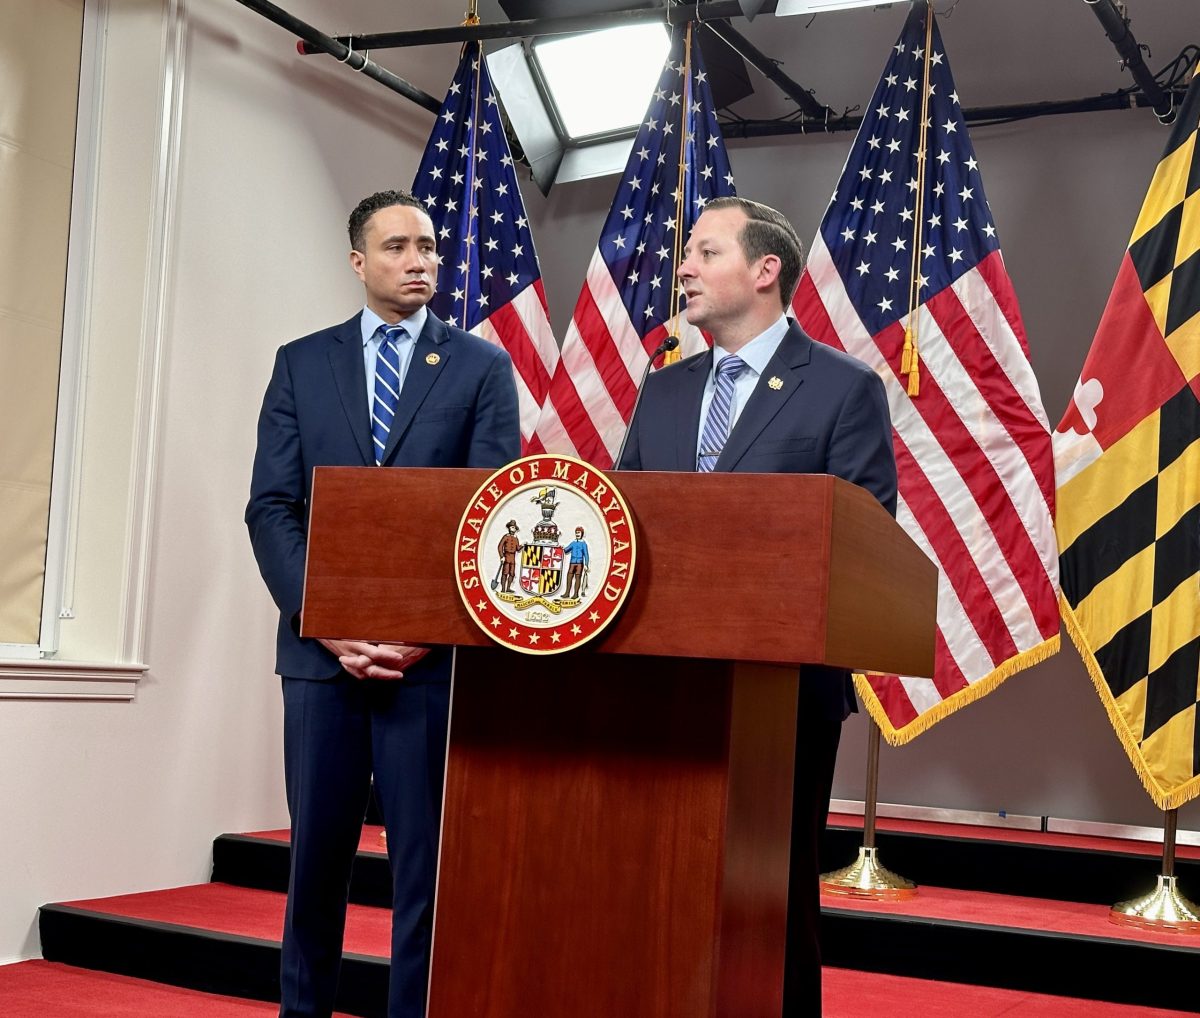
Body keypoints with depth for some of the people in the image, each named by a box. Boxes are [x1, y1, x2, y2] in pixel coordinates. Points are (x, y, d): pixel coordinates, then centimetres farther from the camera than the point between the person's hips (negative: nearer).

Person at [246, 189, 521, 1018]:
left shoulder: (484, 367, 6)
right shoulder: (301, 363, 10)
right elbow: (272, 508, 4)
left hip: (436, 647, -1)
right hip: (322, 645, 2)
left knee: (426, 855, 2)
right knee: (318, 848, 9)